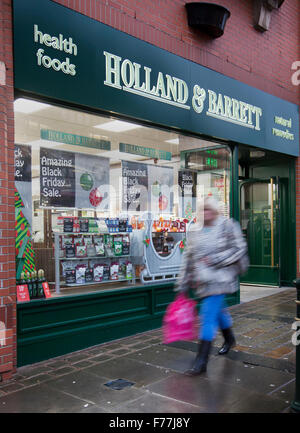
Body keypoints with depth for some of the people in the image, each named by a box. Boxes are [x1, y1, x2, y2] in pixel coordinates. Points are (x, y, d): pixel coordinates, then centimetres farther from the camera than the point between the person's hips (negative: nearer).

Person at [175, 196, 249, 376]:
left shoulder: (227, 226, -5)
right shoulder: (196, 232, 10)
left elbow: (238, 249, -9)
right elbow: (188, 258, 12)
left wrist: (215, 259, -16)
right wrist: (183, 283, 10)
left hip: (219, 279, -6)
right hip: (203, 281, 6)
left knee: (209, 316, -10)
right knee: (219, 310, 22)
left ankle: (202, 361, -6)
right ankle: (230, 339, 49)